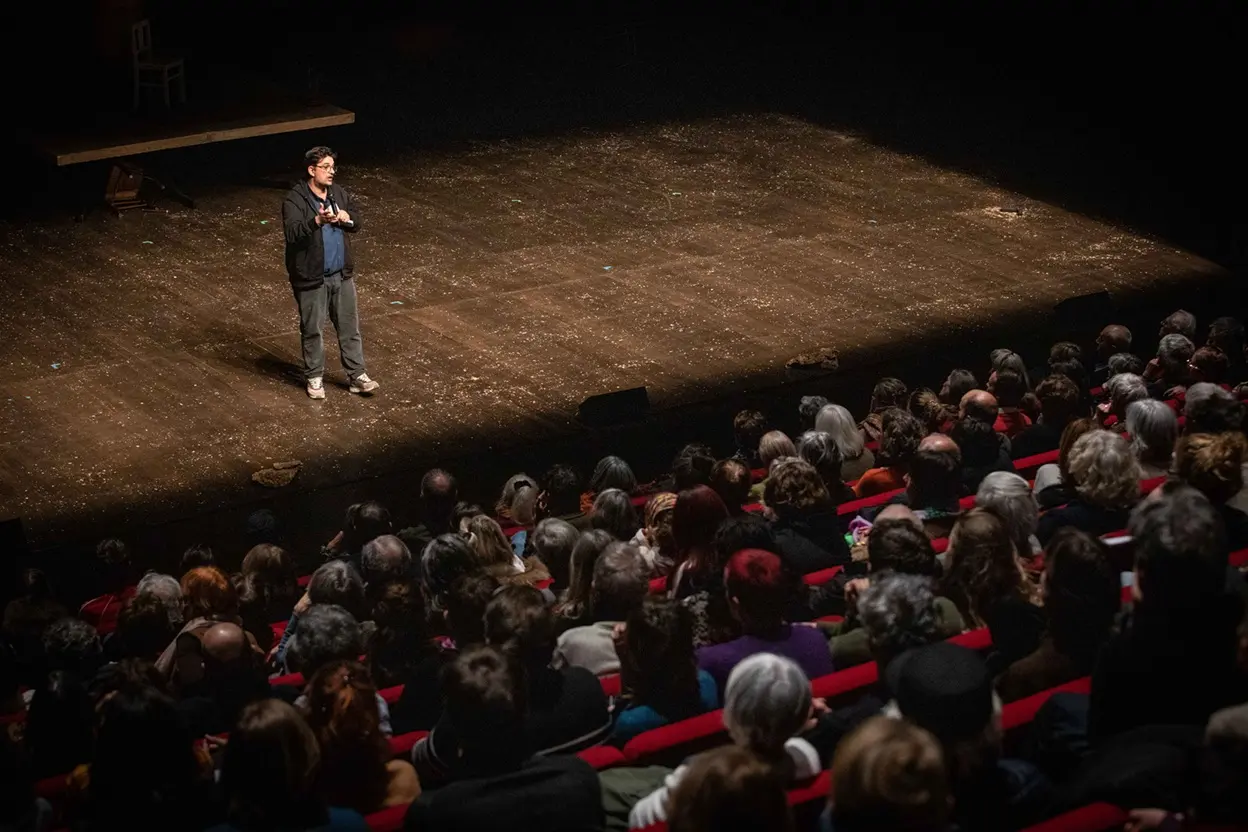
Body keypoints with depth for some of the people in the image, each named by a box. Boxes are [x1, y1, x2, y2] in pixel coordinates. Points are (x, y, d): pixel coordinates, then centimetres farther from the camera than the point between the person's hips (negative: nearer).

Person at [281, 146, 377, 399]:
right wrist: (317, 220, -43)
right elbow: (292, 233, -29)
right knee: (312, 330, 8)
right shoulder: (294, 200, -16)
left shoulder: (338, 193, 4)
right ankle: (314, 377, 24)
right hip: (311, 278, -5)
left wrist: (347, 217, -10)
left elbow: (356, 223, 12)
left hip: (342, 274, 6)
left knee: (350, 327, 11)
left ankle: (357, 376, 20)